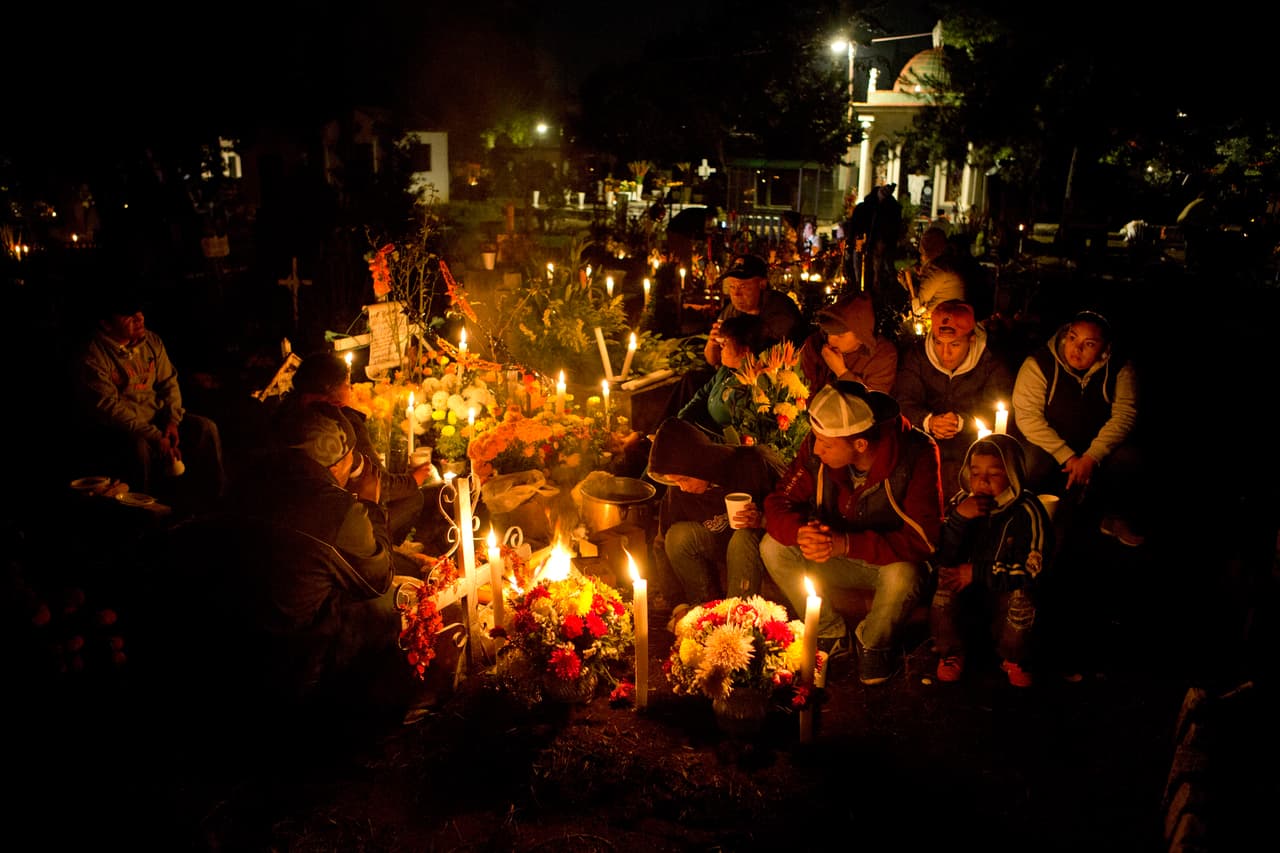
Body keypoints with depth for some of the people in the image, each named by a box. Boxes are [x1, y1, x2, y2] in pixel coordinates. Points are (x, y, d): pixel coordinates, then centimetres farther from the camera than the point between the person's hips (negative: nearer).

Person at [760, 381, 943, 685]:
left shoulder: (916, 454, -27)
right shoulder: (817, 447, -17)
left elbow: (924, 538, -29)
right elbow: (778, 503, -12)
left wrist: (848, 543, -40)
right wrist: (800, 533, -37)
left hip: (892, 561, -3)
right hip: (836, 558, 4)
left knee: (902, 578, -37)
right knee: (773, 547, -19)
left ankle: (873, 643, -2)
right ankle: (831, 633, 2)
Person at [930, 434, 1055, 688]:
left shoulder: (1027, 511, -16)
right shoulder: (961, 501, -8)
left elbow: (1031, 570, -19)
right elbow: (942, 560, -14)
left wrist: (977, 572, -22)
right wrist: (959, 517, -29)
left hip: (1006, 590, -2)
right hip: (969, 587, 2)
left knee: (1020, 598, -33)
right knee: (945, 585, -27)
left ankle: (1014, 660, -3)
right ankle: (952, 654, -3)